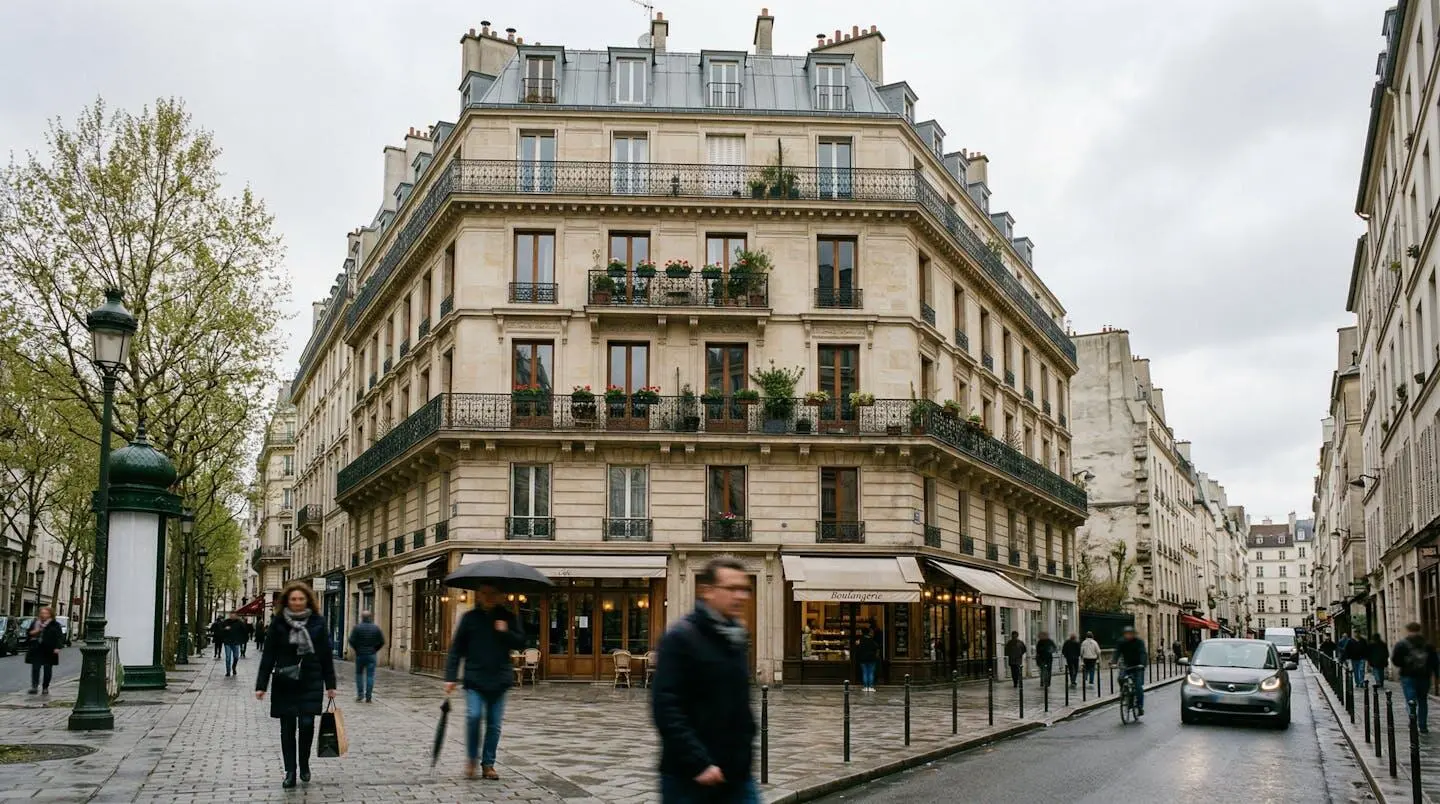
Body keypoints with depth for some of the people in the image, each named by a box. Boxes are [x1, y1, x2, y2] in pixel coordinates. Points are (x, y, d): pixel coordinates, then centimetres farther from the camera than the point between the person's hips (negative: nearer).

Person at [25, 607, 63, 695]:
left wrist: (57, 647, -16)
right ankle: (34, 686, -7)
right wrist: (33, 632, -6)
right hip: (36, 650, 3)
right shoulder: (35, 623, 11)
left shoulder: (55, 625, -1)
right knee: (35, 668, -6)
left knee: (47, 669, 4)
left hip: (49, 651, -2)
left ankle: (45, 688, 12)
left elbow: (60, 637, -4)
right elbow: (28, 634, 18)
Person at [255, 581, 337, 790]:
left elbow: (326, 655, 3)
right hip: (284, 683, 0)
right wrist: (261, 685, -5)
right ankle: (290, 772, 13)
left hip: (310, 683, 0)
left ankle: (304, 764, 18)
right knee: (287, 728, 4)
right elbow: (268, 655, -1)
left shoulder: (318, 622, 0)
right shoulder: (278, 623, -2)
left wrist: (330, 684, 3)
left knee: (306, 724, -6)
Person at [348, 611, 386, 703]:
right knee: (370, 675, 2)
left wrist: (356, 649, 3)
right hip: (371, 655, 1)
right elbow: (382, 641, -1)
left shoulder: (357, 627, -6)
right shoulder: (376, 628, 0)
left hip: (360, 654, -1)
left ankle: (360, 694, 10)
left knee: (359, 674, 15)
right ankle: (368, 696, -1)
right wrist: (374, 649, 8)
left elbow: (352, 641, -11)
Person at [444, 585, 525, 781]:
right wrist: (451, 677, -4)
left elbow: (521, 643, 4)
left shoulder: (507, 617, 6)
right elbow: (456, 648, 2)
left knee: (494, 723, 4)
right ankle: (471, 758, 5)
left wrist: (506, 632, -14)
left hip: (499, 679, 2)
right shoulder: (470, 617, 2)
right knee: (474, 716, -15)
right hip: (475, 678, -1)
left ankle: (488, 764, 16)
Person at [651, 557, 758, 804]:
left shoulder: (738, 638, 12)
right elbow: (666, 709, -19)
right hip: (688, 776, -6)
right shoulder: (681, 637, -11)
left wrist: (746, 747, 14)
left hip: (737, 775, 7)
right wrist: (699, 763, -23)